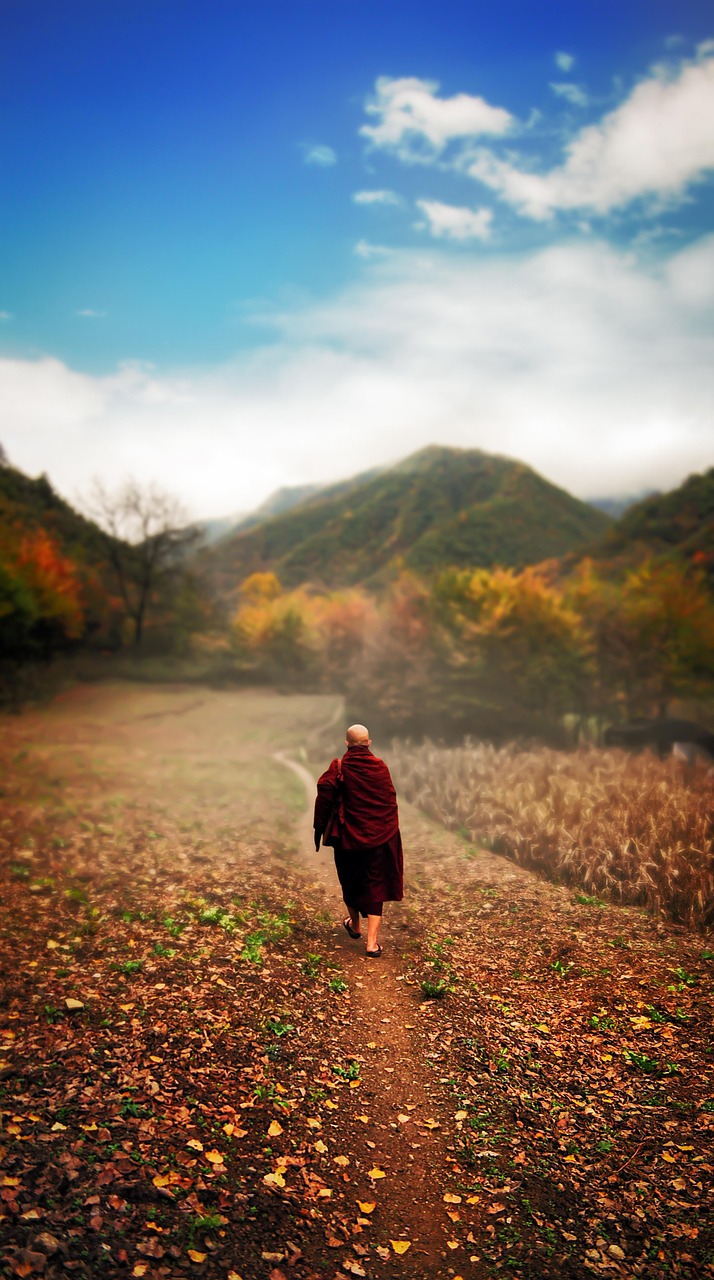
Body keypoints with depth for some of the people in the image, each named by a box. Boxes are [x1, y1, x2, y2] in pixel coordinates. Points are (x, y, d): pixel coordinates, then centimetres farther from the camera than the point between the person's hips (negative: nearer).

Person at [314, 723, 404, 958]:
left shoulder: (338, 768, -10)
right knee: (375, 886, 5)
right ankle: (372, 942, -2)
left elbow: (324, 798, -17)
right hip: (378, 836, 0)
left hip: (348, 836, 0)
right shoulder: (380, 767, -5)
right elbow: (391, 800, 1)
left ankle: (355, 925, 42)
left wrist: (320, 828, -5)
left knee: (351, 882, 22)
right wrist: (390, 830, 14)